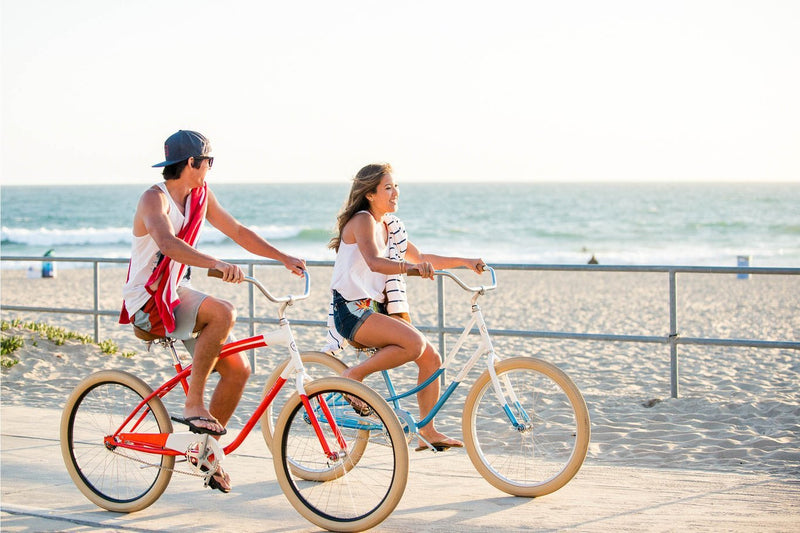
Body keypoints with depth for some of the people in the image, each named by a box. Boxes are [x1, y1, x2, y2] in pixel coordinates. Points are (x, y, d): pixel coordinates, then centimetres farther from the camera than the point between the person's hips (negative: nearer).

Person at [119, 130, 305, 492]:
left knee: (238, 369, 1)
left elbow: (237, 232, 17)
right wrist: (217, 264, -52)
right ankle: (193, 404, -23)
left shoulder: (200, 196, 6)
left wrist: (285, 259, 13)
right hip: (147, 303, -8)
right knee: (223, 312, -33)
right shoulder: (154, 198, -19)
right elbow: (168, 243, -39)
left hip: (177, 294, 8)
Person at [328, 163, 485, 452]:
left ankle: (427, 431, 8)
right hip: (352, 310, -9)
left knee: (431, 358, 0)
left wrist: (463, 262, 17)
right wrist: (411, 266, -45)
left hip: (375, 309, 9)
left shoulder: (388, 225, 15)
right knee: (414, 343, -28)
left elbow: (419, 256, 25)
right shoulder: (362, 220, -12)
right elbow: (375, 262, -29)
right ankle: (354, 375, -13)